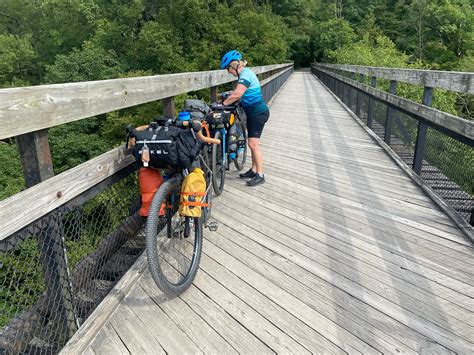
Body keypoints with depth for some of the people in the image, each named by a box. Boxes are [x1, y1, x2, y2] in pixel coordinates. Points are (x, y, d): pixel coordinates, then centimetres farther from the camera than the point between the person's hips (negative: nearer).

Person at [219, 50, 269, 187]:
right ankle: (254, 170, 23)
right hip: (253, 112, 10)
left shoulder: (245, 75, -18)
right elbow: (237, 93, 15)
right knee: (253, 143, 14)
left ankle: (260, 175, -3)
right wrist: (227, 98, 1)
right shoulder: (244, 73, 13)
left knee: (253, 144, -10)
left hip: (258, 112, -10)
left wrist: (223, 104, -19)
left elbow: (236, 94, -29)